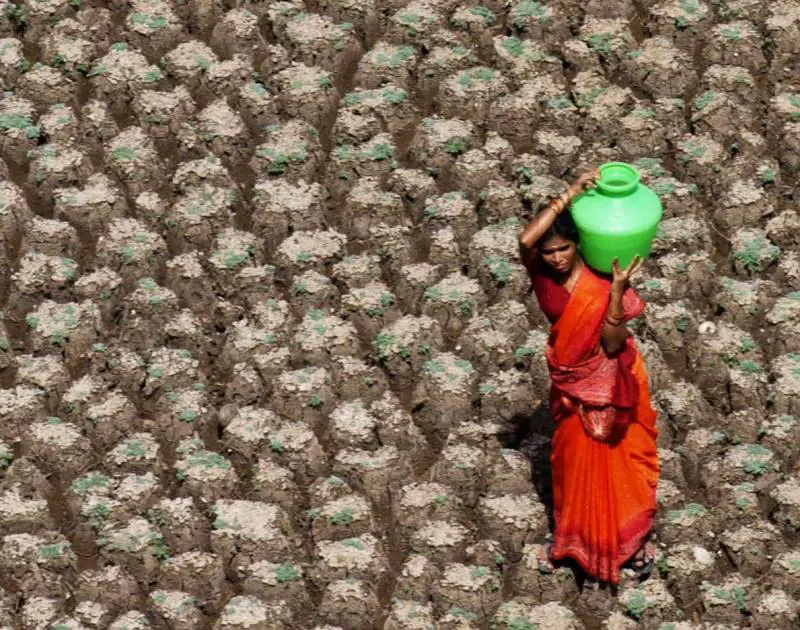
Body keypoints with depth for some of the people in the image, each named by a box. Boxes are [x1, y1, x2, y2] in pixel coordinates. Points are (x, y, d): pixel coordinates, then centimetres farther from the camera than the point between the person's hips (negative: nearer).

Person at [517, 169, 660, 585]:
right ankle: (570, 535, 39)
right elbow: (524, 239, -39)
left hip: (608, 379, -3)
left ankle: (633, 539, 29)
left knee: (619, 459, 11)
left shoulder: (602, 281, -23)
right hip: (570, 382, 3)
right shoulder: (541, 273, -16)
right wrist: (571, 194, -40)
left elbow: (612, 344, -28)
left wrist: (617, 290, -40)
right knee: (572, 457, 19)